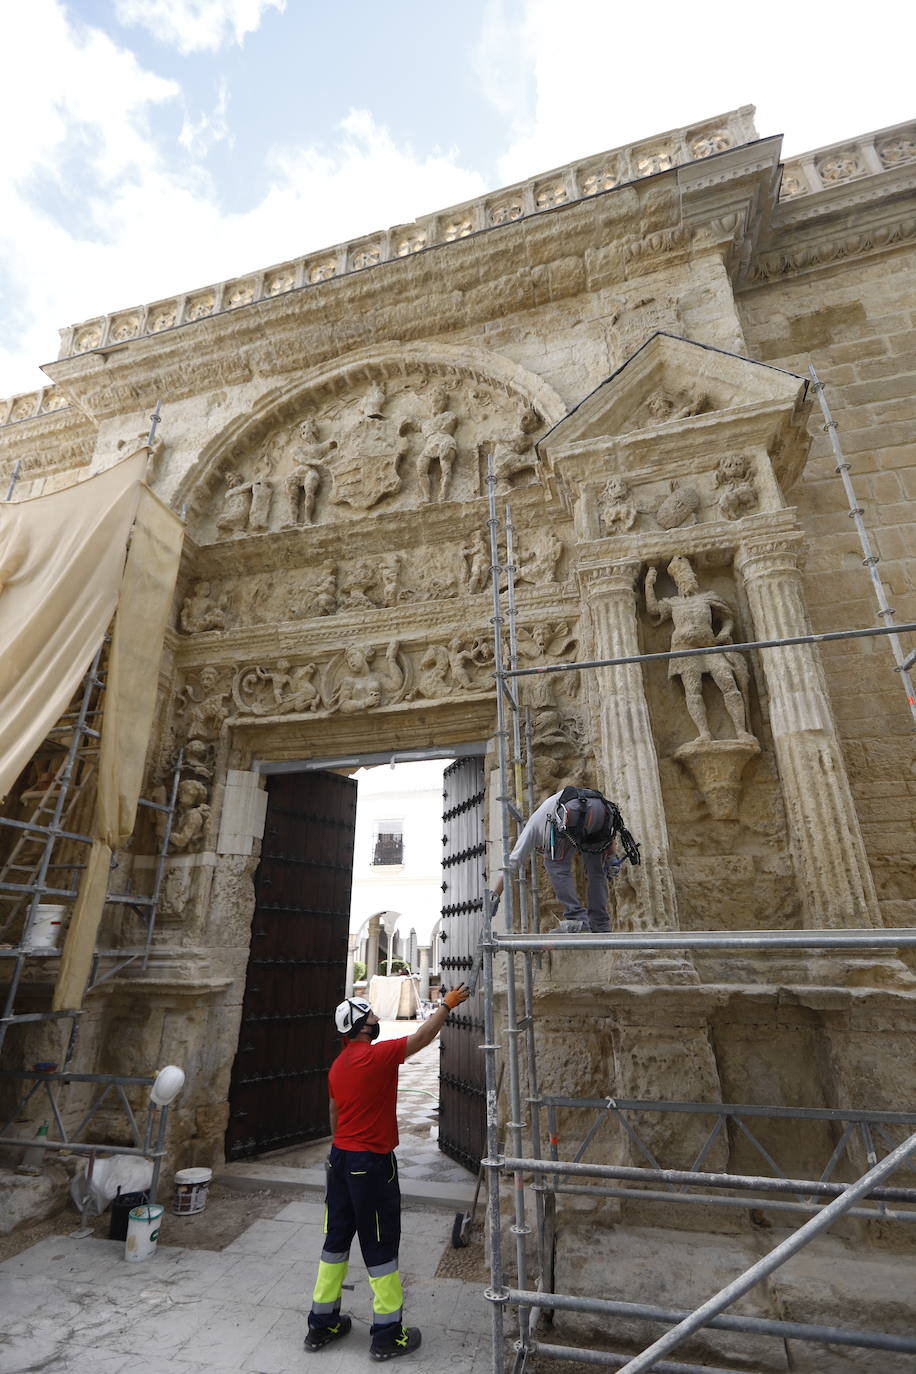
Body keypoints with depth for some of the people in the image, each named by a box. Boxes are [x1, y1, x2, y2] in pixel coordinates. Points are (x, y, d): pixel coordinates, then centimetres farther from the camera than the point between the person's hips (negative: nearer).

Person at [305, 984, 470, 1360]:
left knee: (336, 1238, 19)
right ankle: (388, 1334, 20)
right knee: (381, 1245, 7)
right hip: (372, 1163, -8)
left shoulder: (338, 1064, 4)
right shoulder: (376, 1055, -22)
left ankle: (322, 1325, 32)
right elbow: (421, 1037, -18)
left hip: (340, 1157, 8)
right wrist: (446, 1005, -8)